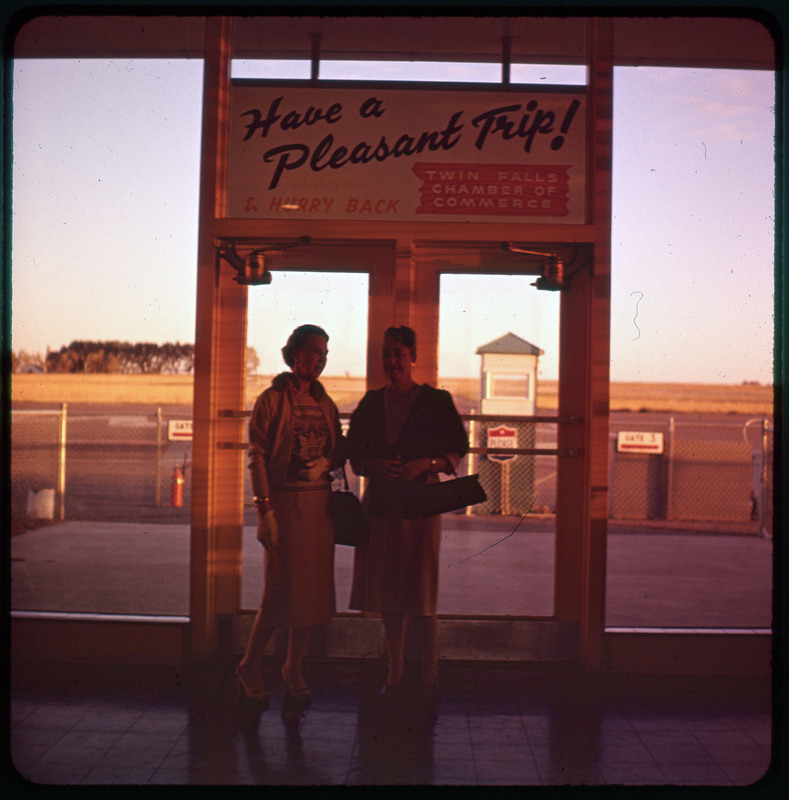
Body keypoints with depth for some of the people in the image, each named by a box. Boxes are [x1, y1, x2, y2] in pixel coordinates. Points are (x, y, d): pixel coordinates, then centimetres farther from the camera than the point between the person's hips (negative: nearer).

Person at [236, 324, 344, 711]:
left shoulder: (324, 403, 13)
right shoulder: (272, 399, -4)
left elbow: (339, 451, 19)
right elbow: (256, 457, -8)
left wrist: (325, 463, -5)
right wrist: (265, 510, -15)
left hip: (319, 501, 6)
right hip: (284, 501, -6)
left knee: (311, 588, 8)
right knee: (281, 588, -5)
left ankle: (294, 671, 21)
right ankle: (250, 667, 14)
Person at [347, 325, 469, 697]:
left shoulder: (435, 401, 0)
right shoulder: (371, 403, 11)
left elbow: (456, 453, 1)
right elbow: (354, 454, 12)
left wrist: (425, 463, -16)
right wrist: (375, 465, -8)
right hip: (379, 505, 4)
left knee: (420, 596, -3)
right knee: (387, 595, 8)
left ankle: (429, 674, 12)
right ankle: (394, 673, 19)